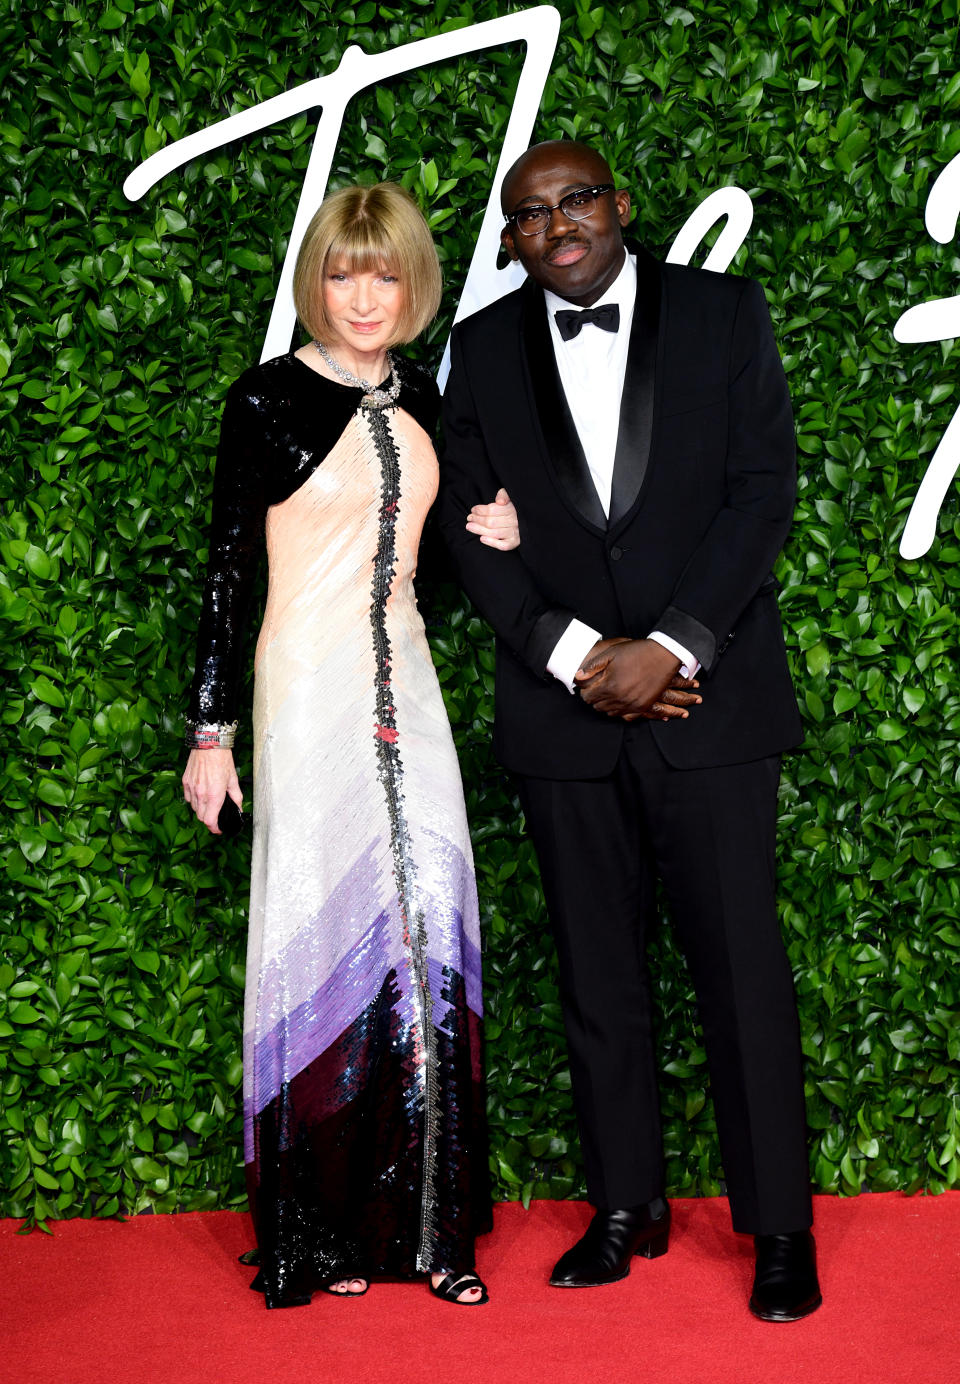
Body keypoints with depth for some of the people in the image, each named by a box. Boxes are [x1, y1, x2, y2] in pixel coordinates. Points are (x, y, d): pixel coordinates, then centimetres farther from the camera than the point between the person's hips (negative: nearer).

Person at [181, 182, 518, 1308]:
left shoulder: (420, 400, 10)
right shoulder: (267, 399, -5)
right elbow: (227, 568, -4)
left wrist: (487, 534, 0)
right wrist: (209, 729, -6)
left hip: (404, 685, 5)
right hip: (309, 687, -5)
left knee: (425, 931, 2)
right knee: (323, 935, -2)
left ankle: (425, 1218, 12)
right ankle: (320, 1230, 11)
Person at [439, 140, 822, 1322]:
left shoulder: (723, 314, 3)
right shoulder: (483, 350, 9)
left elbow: (762, 490, -4)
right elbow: (469, 524, 3)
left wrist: (671, 648, -14)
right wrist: (574, 654, -11)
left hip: (706, 694, -2)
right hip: (563, 706, 2)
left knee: (741, 963, 0)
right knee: (596, 970, 9)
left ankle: (780, 1225, 12)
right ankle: (626, 1206, 22)